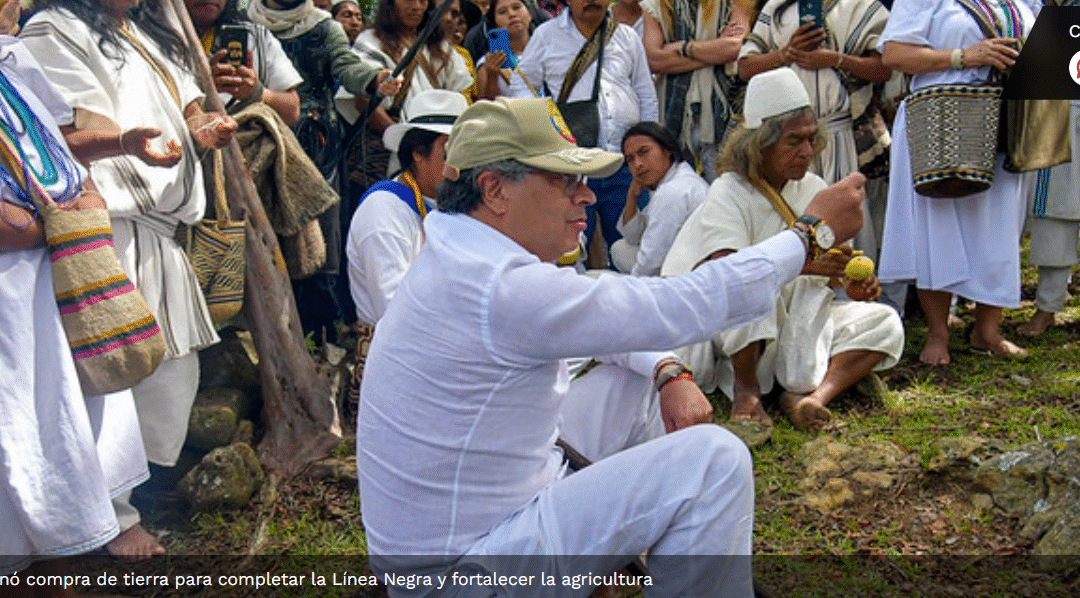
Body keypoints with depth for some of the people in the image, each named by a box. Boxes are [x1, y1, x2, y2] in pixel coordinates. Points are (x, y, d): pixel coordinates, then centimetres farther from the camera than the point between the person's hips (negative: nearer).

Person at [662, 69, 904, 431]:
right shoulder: (730, 192, -13)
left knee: (884, 323, -8)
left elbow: (829, 266, 13)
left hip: (801, 326, 7)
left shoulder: (814, 188, 7)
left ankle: (812, 396, -26)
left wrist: (853, 283, -11)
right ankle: (746, 389, -19)